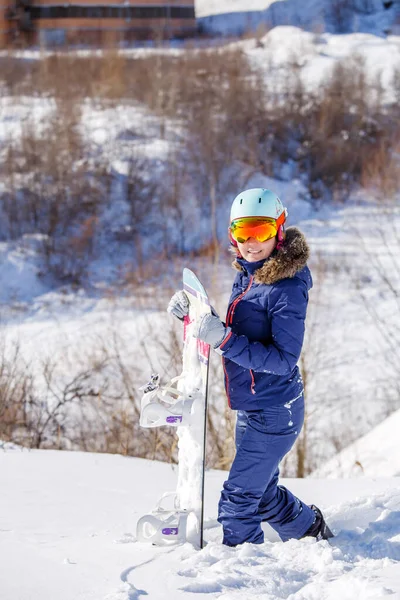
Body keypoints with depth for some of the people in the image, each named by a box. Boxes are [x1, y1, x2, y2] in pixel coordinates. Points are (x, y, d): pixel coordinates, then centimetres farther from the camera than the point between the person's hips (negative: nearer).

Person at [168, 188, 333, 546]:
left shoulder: (287, 288, -20)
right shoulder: (246, 276, 5)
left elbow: (284, 360, -25)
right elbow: (236, 334, 15)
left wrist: (226, 341, -33)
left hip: (273, 412, -9)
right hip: (252, 408, 9)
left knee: (238, 498, -5)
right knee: (262, 492, 26)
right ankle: (310, 529, 48)